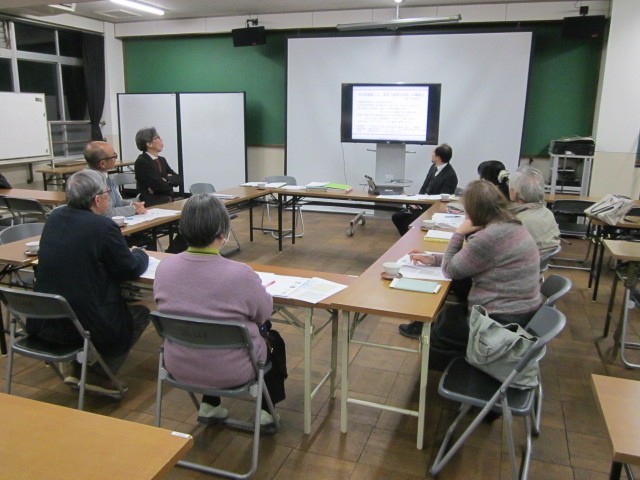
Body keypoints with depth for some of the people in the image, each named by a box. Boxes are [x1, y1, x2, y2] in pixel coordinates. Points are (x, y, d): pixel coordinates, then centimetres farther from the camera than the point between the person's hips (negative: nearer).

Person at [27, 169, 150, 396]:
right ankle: (99, 375, 12)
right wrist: (139, 254, 15)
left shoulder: (54, 217, 5)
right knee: (141, 314, 18)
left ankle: (79, 369, 26)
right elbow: (131, 269, -7)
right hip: (82, 325, -7)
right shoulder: (103, 226, -17)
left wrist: (127, 253, 19)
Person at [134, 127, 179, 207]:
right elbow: (158, 186, -13)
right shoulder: (141, 162, -7)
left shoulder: (162, 160, 17)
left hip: (167, 200, 8)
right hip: (152, 204, -8)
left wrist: (168, 179, -10)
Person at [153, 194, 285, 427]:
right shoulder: (240, 274, -28)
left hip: (178, 366, 4)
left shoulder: (164, 267, -14)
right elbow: (264, 313, -10)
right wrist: (257, 286, 10)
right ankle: (266, 409, 38)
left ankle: (209, 405, 39)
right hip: (230, 372, -4)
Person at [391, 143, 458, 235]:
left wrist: (421, 204, -18)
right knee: (396, 217, 0)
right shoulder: (434, 167, 6)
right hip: (421, 204, 8)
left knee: (407, 223, -20)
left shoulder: (450, 175, -17)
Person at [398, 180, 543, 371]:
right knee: (449, 313, 26)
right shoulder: (512, 226, 4)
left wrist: (459, 233, -6)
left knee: (438, 327, 18)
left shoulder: (488, 237, -27)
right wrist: (433, 258, 10)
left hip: (502, 323, -8)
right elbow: (465, 259, 13)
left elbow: (451, 270, -13)